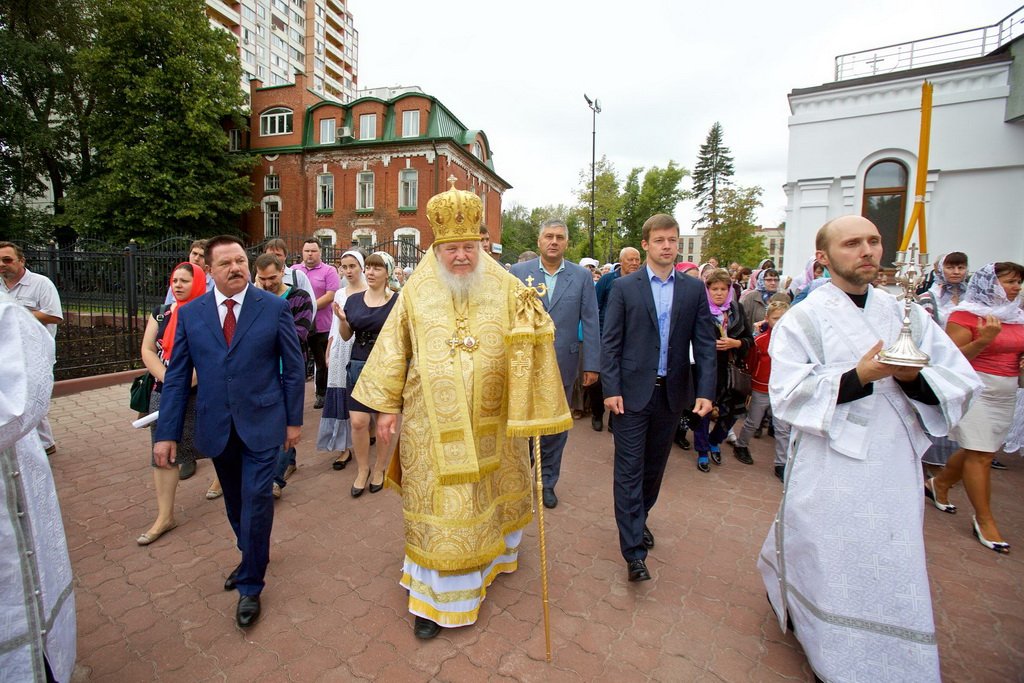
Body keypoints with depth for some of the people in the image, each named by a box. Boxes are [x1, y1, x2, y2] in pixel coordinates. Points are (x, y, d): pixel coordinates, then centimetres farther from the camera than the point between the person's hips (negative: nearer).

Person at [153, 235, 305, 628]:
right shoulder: (190, 313, 2)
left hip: (262, 423, -3)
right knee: (235, 503, 18)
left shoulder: (274, 308, -6)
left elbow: (293, 367, -2)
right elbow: (177, 376, 4)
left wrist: (294, 419, -1)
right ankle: (253, 558, 43)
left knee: (256, 501, -3)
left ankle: (250, 586, 18)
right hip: (217, 426, 3)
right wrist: (167, 433, 0)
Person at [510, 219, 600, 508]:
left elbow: (590, 322, 0)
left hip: (563, 363, 1)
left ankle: (547, 481, 32)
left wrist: (592, 364, -3)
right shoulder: (518, 272, 0)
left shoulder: (582, 276, 1)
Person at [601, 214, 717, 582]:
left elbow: (704, 344, 2)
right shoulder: (624, 287, -3)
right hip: (632, 391, -3)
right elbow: (610, 342, -5)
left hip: (672, 393, 3)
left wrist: (705, 391, -7)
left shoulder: (694, 289, 5)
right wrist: (611, 389, -11)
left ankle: (640, 519, 40)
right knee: (629, 469, 0)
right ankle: (634, 549, 9)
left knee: (655, 466, 17)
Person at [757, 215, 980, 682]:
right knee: (833, 572, 7)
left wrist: (913, 376, -16)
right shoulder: (802, 319, -6)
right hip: (829, 469, -4)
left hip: (895, 468, 4)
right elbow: (787, 395, -14)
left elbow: (962, 383, 4)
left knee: (893, 571, 12)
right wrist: (858, 376, -23)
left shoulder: (905, 315, 7)